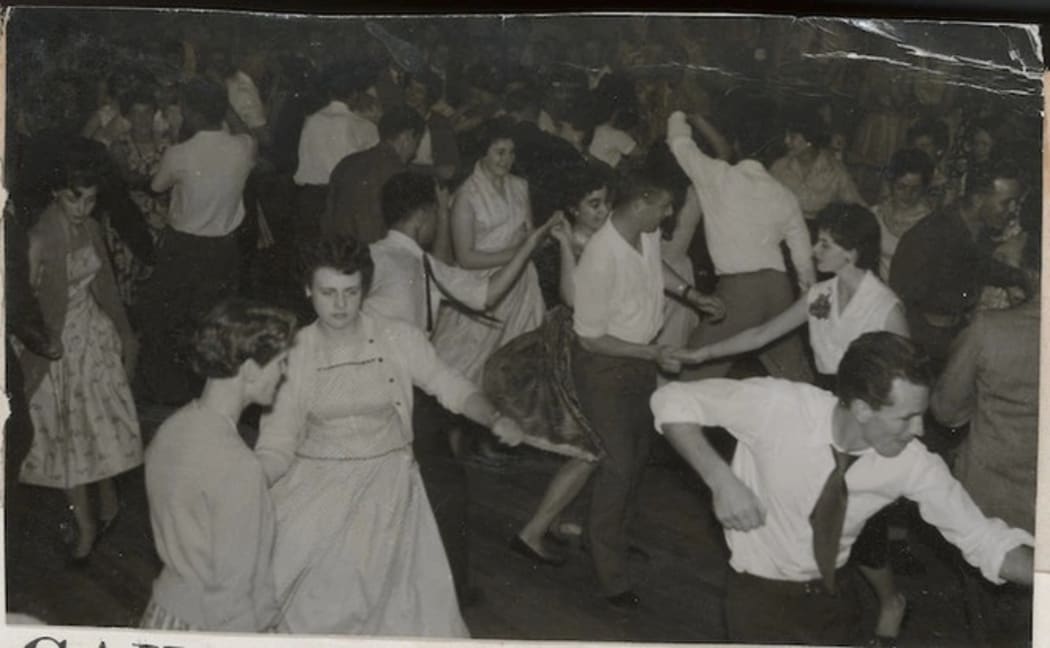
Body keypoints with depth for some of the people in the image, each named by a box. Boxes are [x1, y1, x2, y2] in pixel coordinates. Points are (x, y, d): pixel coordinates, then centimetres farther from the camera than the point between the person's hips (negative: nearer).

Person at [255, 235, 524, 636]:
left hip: (385, 481, -1)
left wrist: (495, 419, -12)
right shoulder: (293, 355, -1)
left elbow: (450, 387, 6)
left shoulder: (399, 340, -2)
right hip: (316, 480, 1)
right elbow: (276, 445, -1)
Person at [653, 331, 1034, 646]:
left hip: (835, 591, 3)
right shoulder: (777, 406, -28)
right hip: (760, 594, -3)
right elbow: (673, 400, -19)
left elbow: (985, 541, -12)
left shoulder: (911, 463, -20)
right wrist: (722, 480, -29)